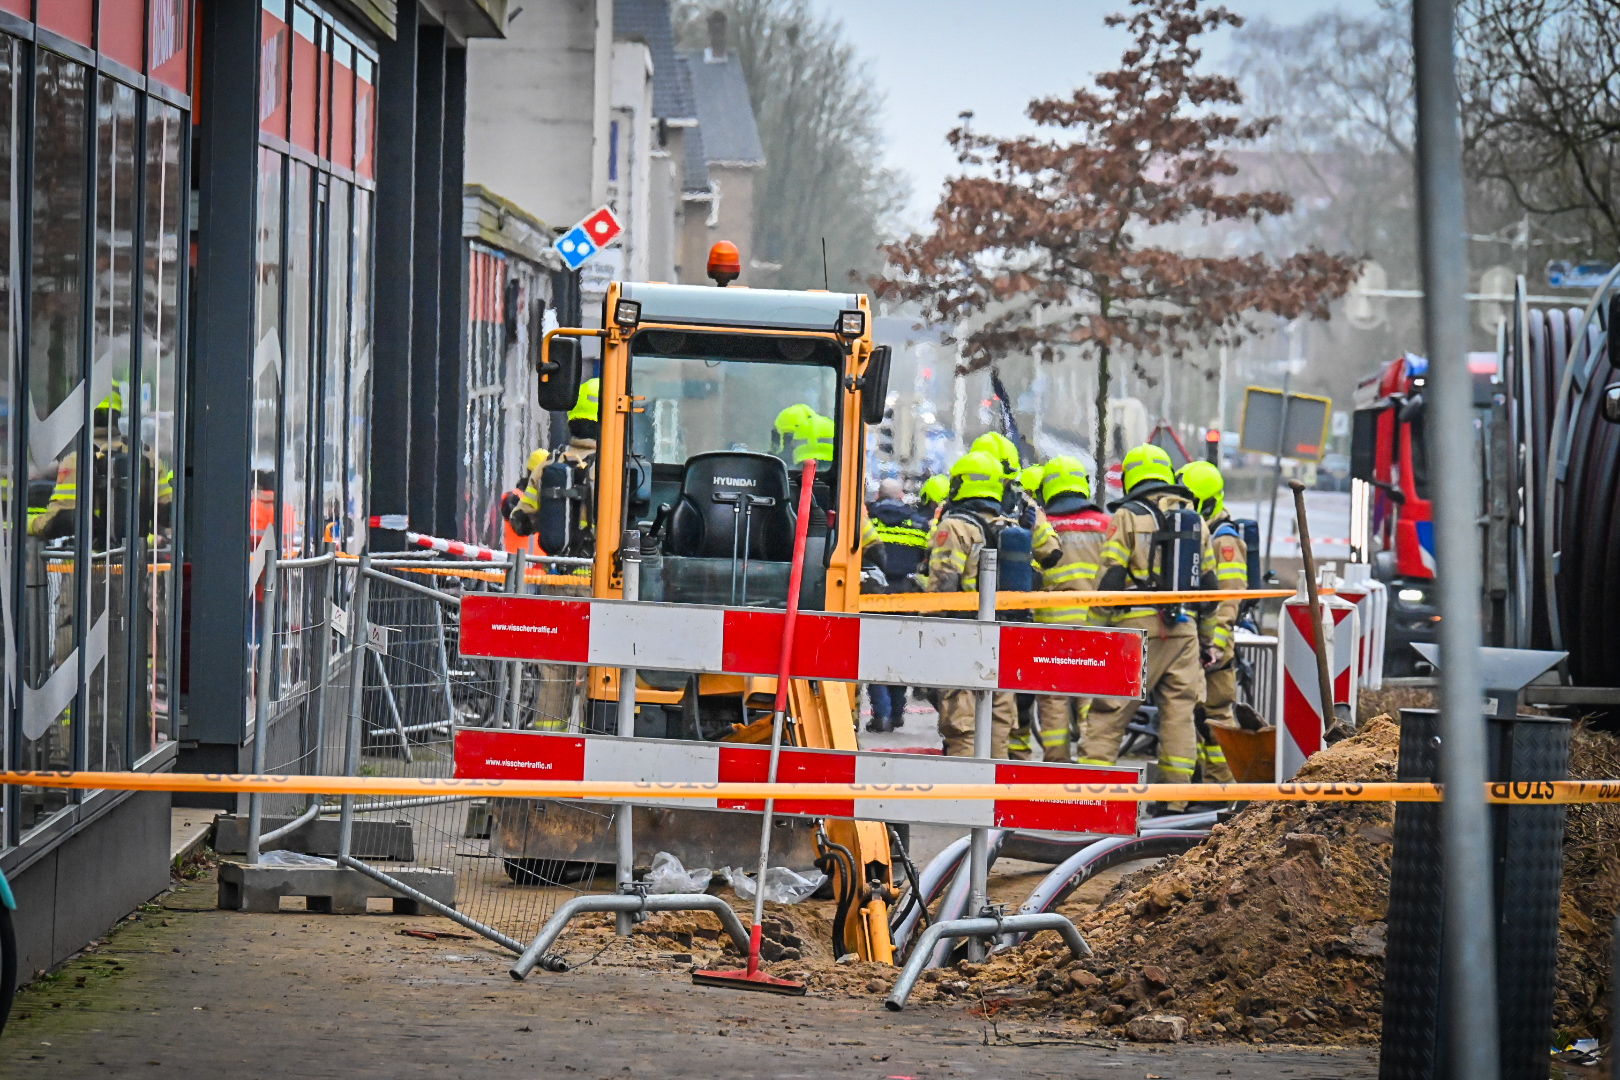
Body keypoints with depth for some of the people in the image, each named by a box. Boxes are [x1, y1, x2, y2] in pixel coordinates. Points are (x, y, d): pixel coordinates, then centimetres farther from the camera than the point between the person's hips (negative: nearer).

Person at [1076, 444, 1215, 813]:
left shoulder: (1127, 517, -2)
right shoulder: (1196, 522, 14)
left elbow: (1110, 579, -8)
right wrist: (1206, 640, 22)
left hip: (1138, 629, -4)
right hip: (1183, 630, 4)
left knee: (1108, 711, -2)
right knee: (1179, 712, 8)